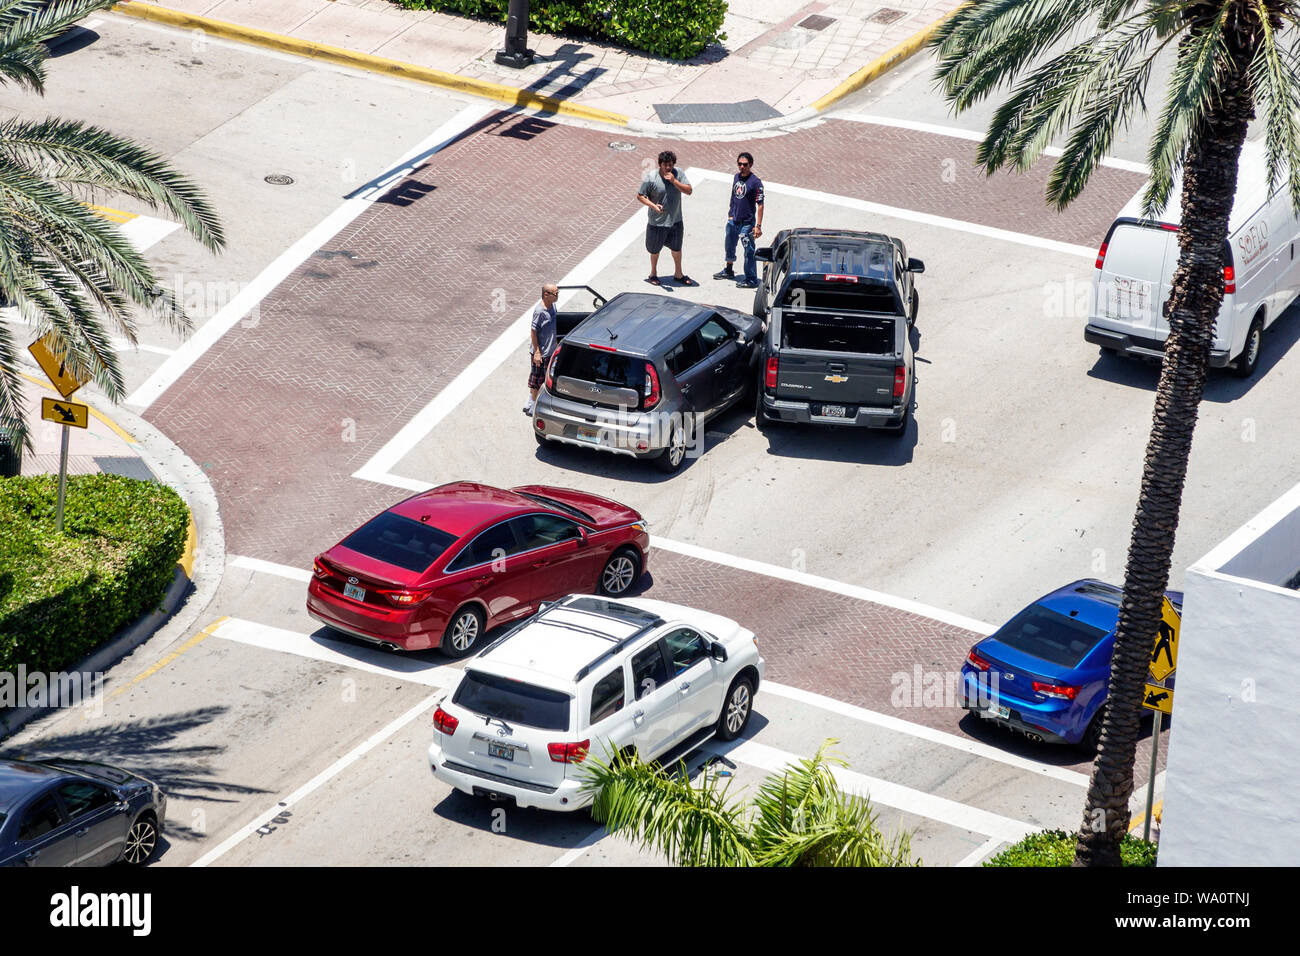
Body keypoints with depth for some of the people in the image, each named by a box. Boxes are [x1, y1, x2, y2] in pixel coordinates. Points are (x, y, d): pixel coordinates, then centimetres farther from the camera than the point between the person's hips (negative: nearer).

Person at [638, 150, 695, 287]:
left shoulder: (678, 173, -8)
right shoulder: (650, 177, -17)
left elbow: (689, 191, -13)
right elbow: (640, 196, -11)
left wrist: (674, 181, -26)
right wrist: (653, 206, -26)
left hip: (675, 220, 3)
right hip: (657, 222, -3)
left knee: (677, 248, 18)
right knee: (655, 249, 15)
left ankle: (678, 274, 37)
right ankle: (653, 274, 36)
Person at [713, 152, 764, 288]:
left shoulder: (755, 182, -16)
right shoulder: (736, 177, 6)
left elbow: (760, 205, -16)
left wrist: (758, 226, -19)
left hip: (747, 223, -7)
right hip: (733, 220, 8)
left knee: (749, 251, -4)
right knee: (729, 246, 23)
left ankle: (751, 280, 3)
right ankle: (728, 270, 43)